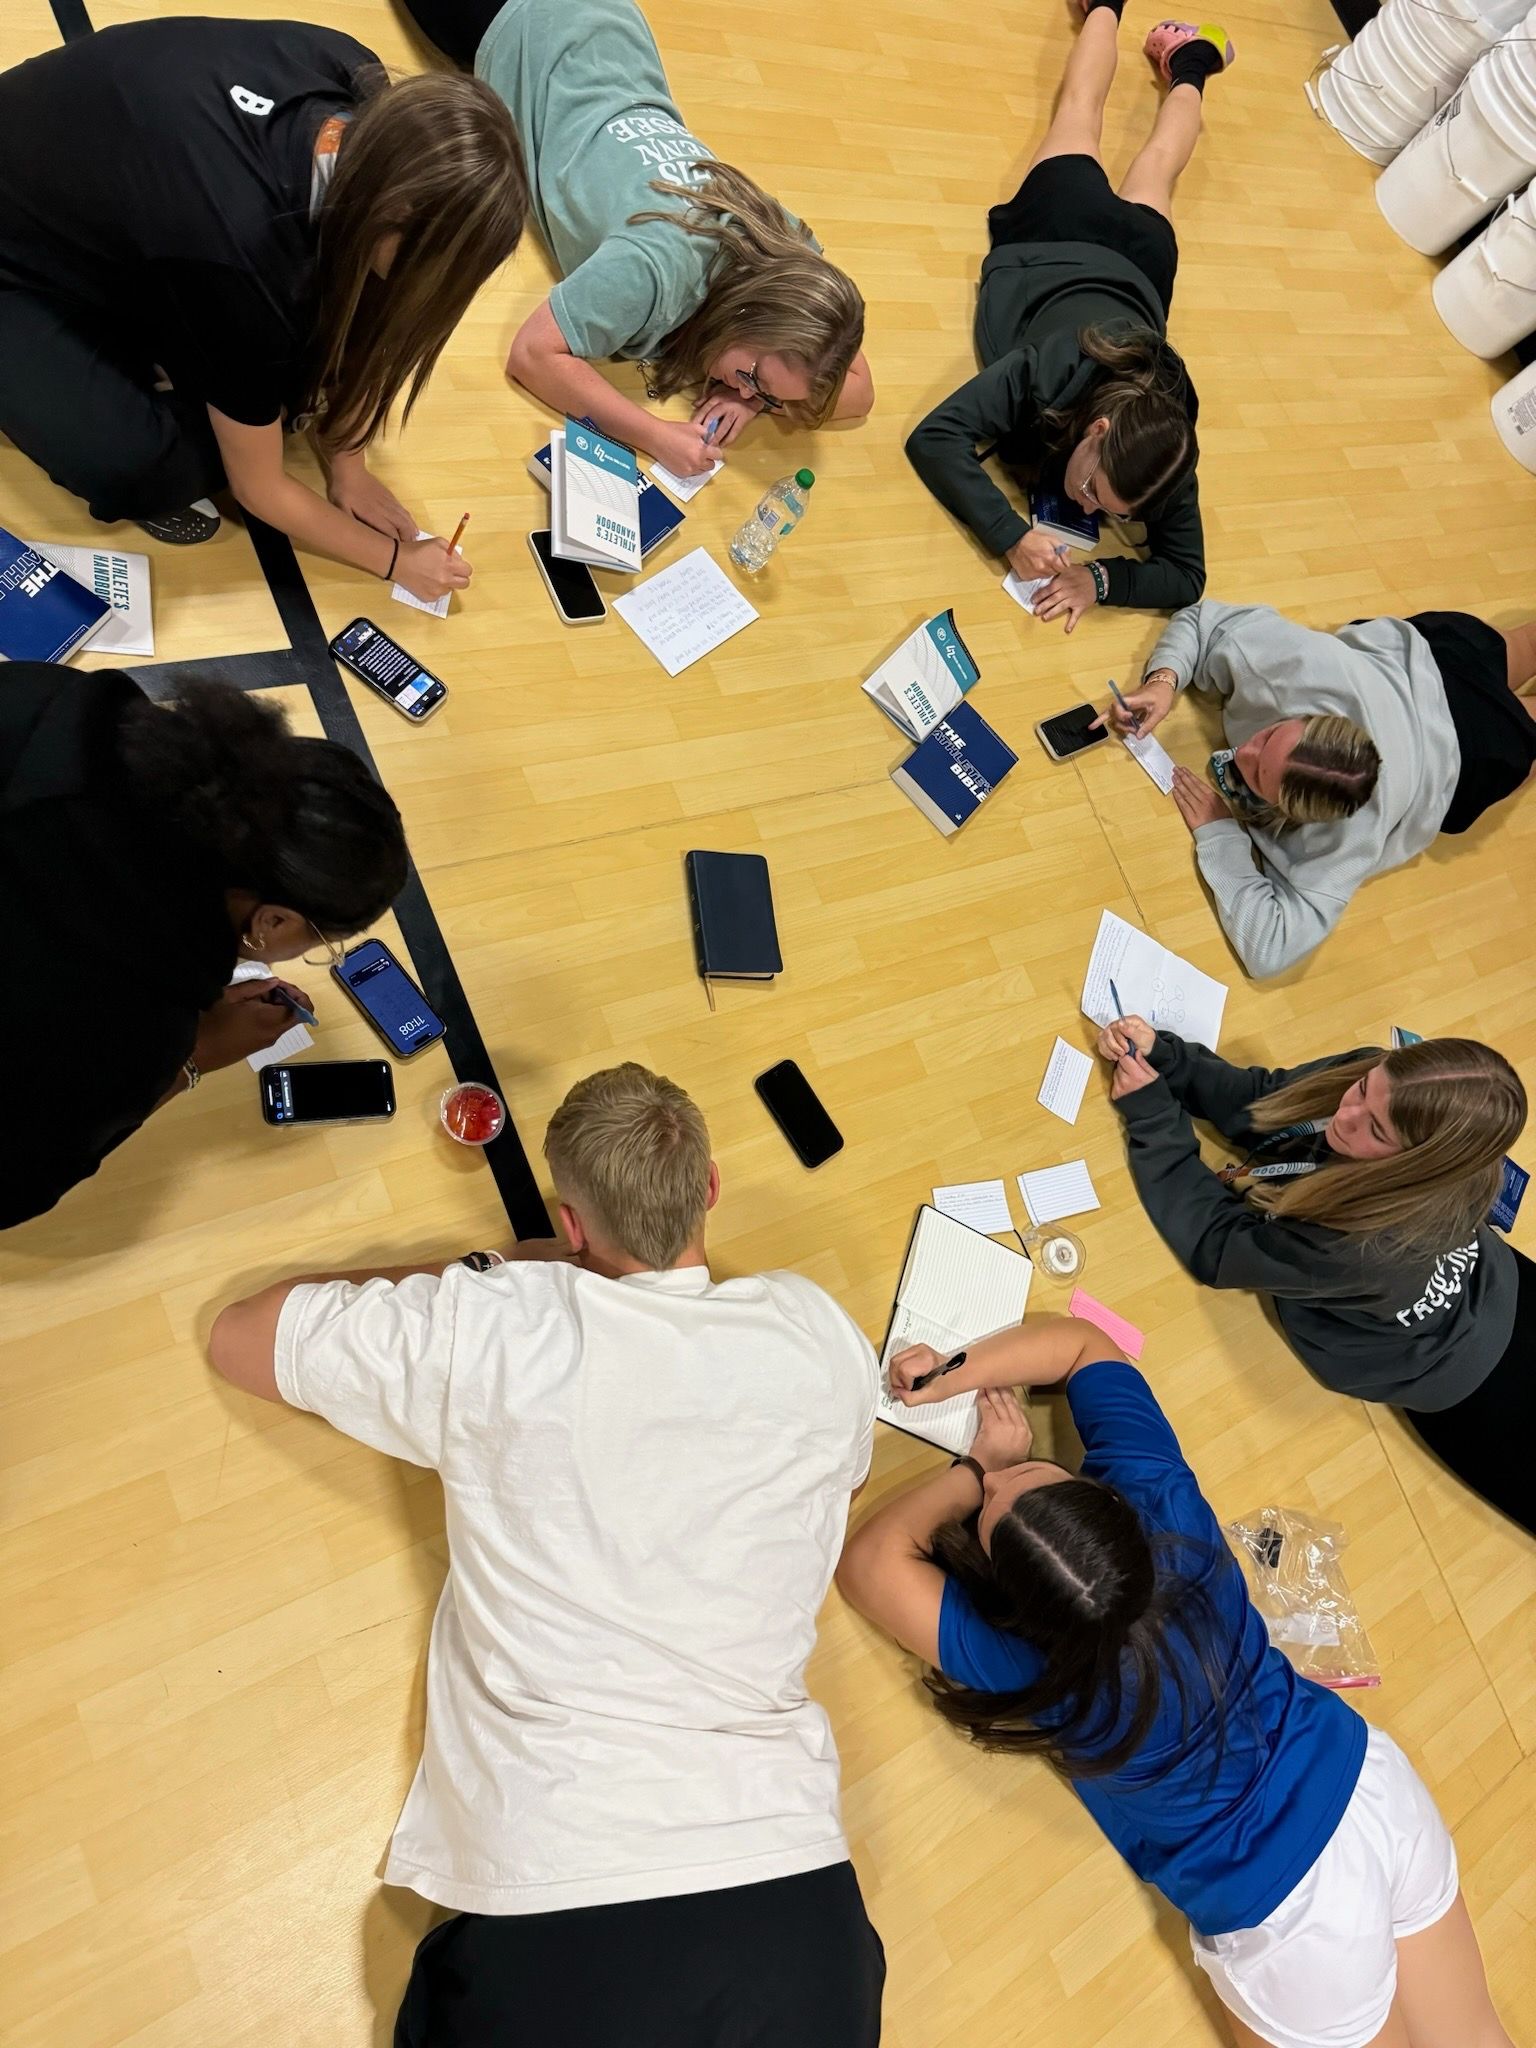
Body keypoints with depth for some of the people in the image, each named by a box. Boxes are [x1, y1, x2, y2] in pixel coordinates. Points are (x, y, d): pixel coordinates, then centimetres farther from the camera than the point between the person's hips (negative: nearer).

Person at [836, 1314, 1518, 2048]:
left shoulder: (1036, 1672, -31)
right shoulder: (1155, 1493, -25)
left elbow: (868, 1560, -24)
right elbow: (1080, 1341, -12)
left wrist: (977, 1466, -16)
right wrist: (952, 1375, -19)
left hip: (1292, 1922, -5)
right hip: (1375, 1785, 5)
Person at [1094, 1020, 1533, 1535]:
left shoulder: (1373, 1244, -47)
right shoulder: (1383, 1086, -30)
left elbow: (1214, 1247, -33)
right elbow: (1256, 1097, -14)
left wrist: (1149, 1115, -33)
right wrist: (1161, 1057, -29)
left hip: (1463, 1372, -5)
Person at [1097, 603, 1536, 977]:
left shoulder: (1346, 837, -54)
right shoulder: (1306, 668, -46)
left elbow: (1269, 950, -56)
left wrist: (1218, 833, -56)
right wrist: (1163, 680, -49)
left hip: (1480, 747, -2)